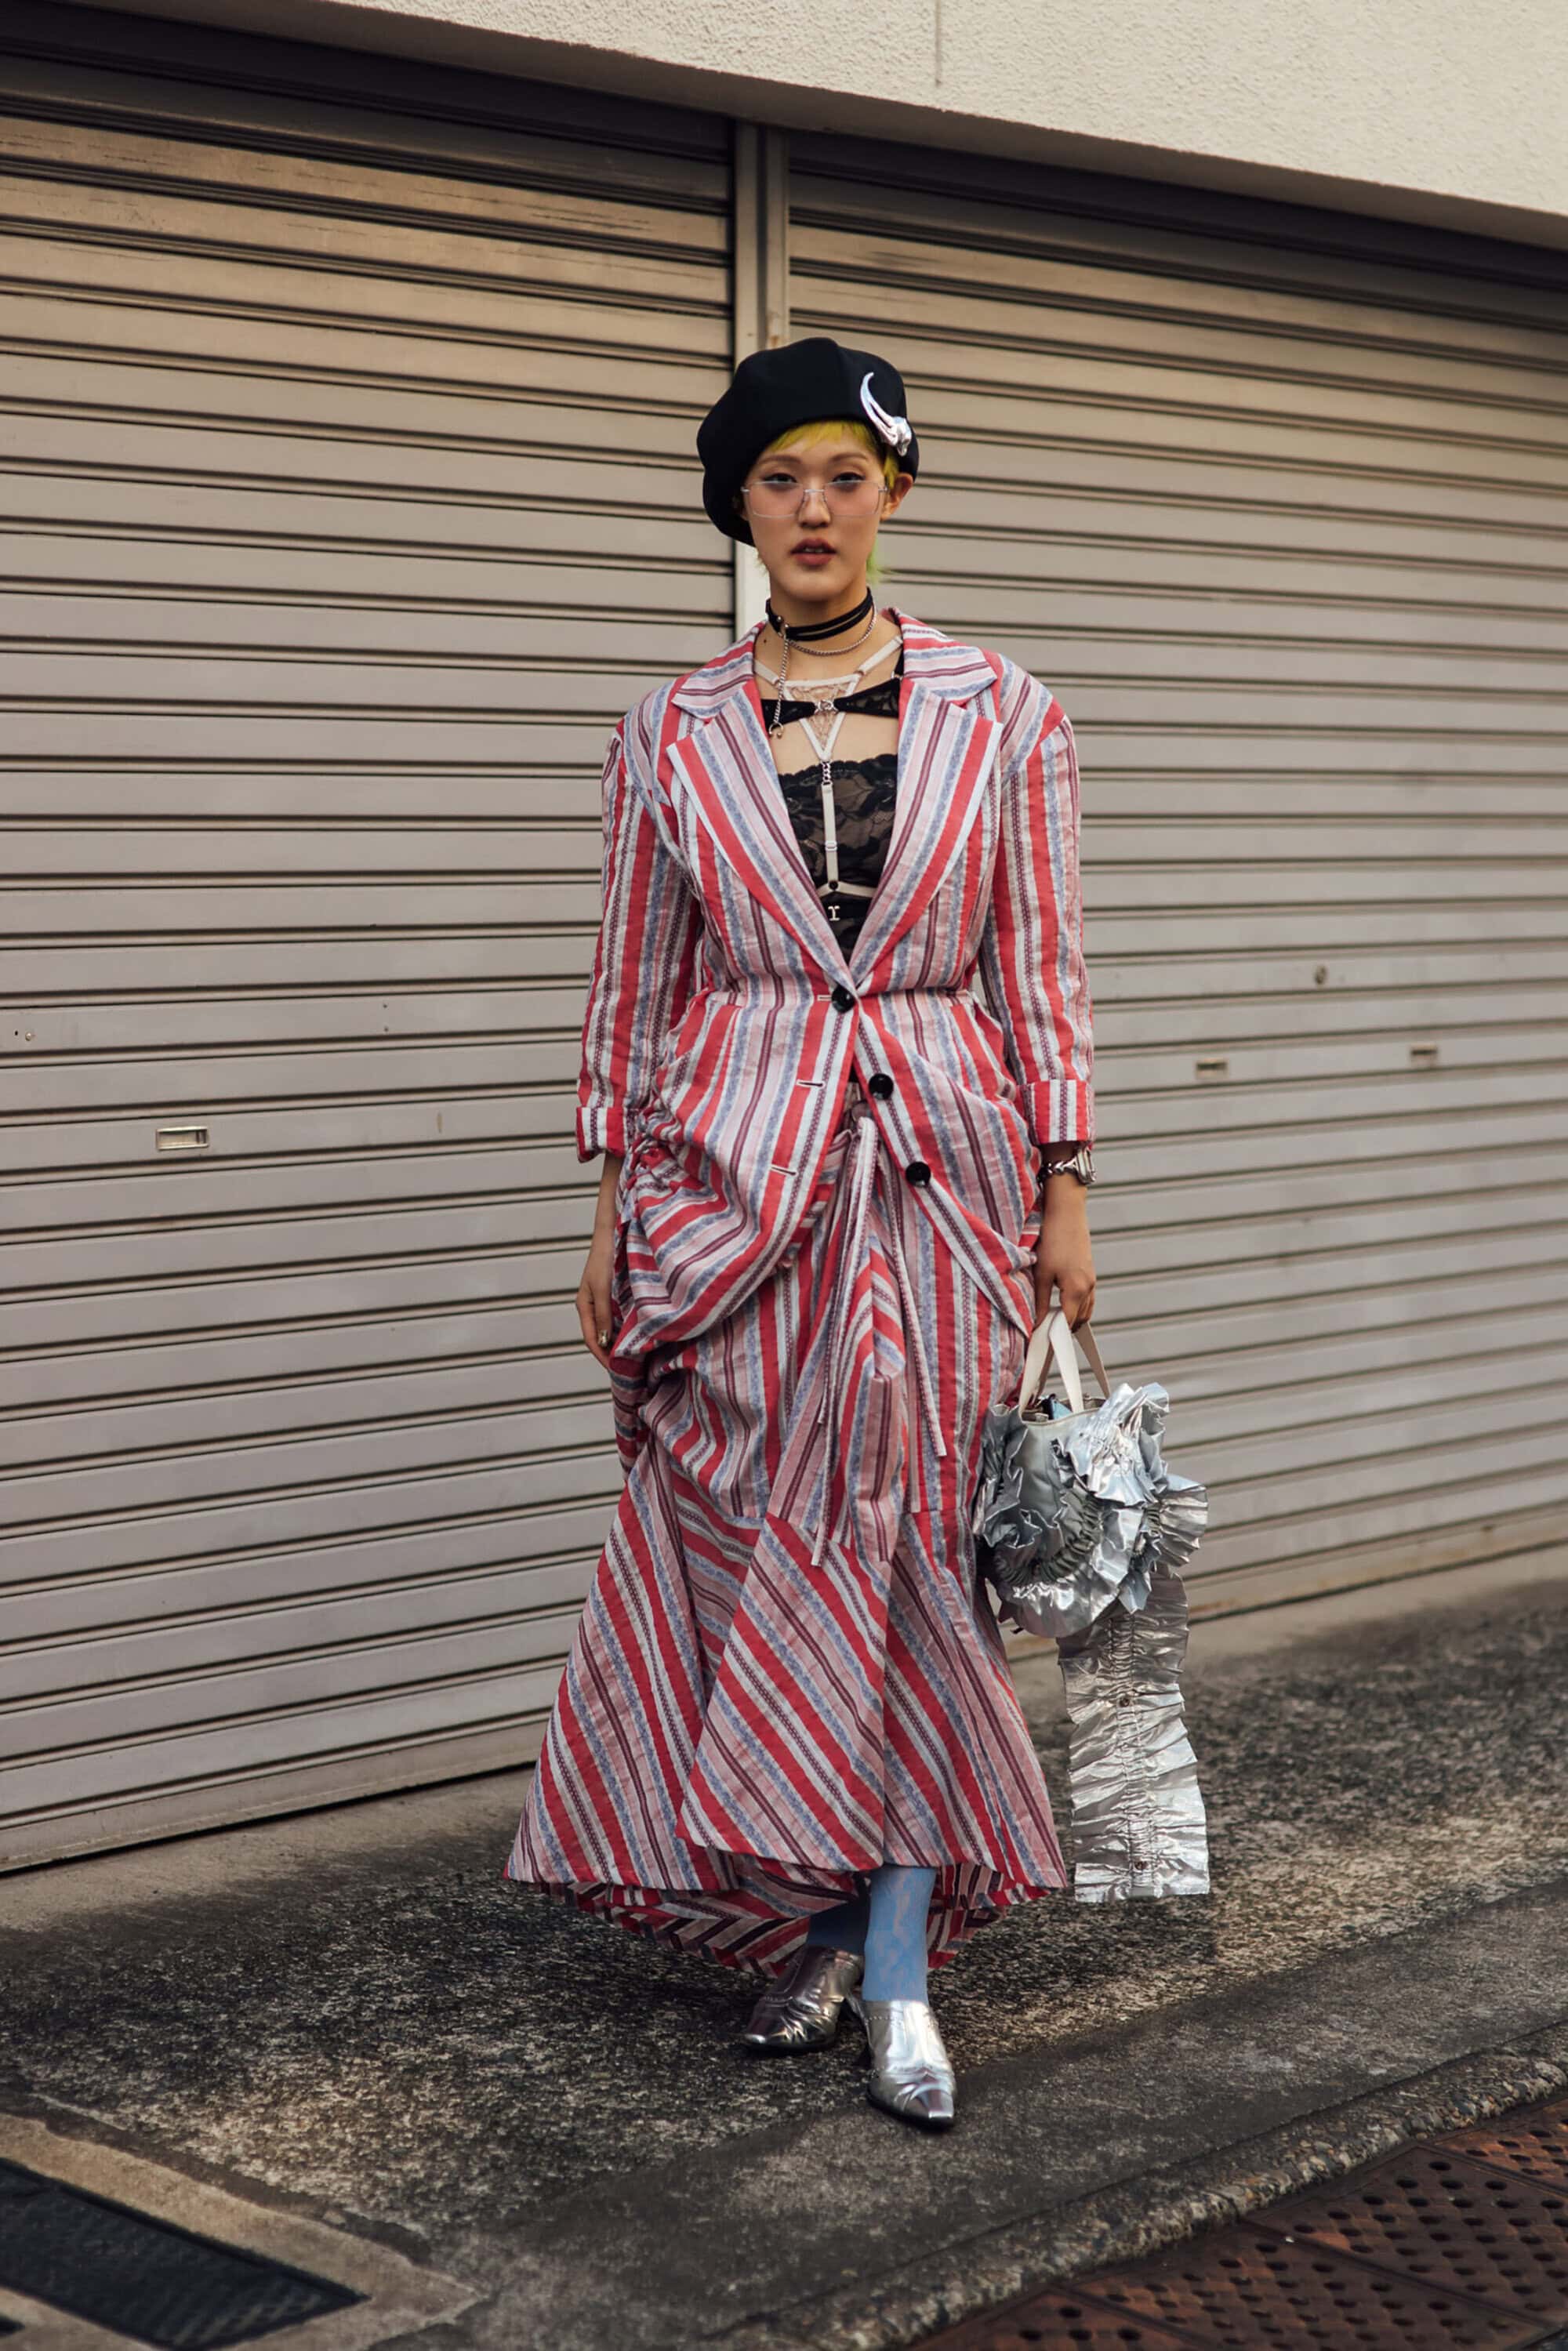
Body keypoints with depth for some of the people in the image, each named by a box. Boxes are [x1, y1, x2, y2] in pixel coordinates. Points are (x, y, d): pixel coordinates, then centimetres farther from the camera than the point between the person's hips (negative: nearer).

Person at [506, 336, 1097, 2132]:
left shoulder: (1001, 716, 3)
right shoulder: (671, 737, 4)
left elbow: (1041, 970, 4)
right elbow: (633, 990, 7)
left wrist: (1066, 1197, 0)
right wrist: (612, 1212, 5)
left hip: (941, 1174, 0)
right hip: (734, 1175, 1)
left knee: (912, 1545, -1)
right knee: (749, 1550, 2)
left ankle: (891, 1961, 6)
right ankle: (817, 1927, 19)